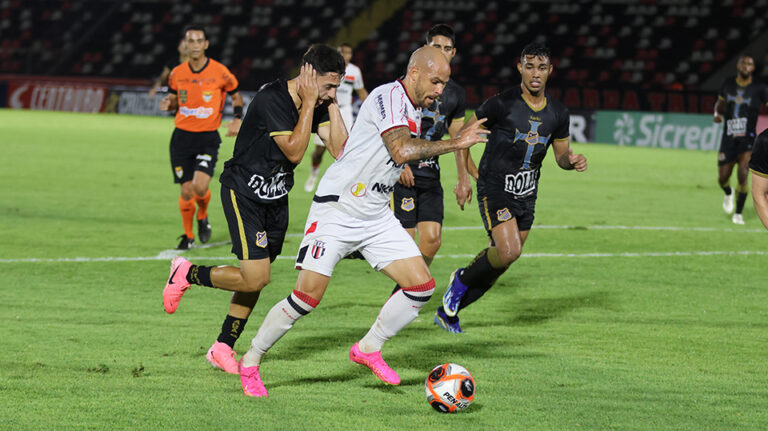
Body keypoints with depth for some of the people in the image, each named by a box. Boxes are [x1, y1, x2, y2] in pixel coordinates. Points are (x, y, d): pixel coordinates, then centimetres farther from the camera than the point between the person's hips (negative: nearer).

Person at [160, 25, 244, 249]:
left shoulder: (220, 72, -5)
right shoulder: (177, 73, 2)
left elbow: (235, 96, 10)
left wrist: (237, 119, -6)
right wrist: (168, 103, -7)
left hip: (208, 138, -2)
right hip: (182, 136, 2)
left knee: (200, 186, -19)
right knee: (186, 191, -1)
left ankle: (203, 216, 15)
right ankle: (188, 235, 20)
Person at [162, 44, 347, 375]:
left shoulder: (318, 103, 0)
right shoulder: (272, 99, -23)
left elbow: (340, 149, -8)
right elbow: (294, 151, -27)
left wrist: (331, 104, -12)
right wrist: (309, 102, -25)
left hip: (276, 197, 8)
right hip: (243, 192, -8)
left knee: (256, 278, 9)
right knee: (256, 278, -16)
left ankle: (222, 348, 21)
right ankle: (187, 274, 7)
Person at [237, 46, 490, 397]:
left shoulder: (415, 111, 11)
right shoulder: (388, 96, -17)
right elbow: (402, 150, -31)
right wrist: (454, 144, -28)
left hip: (376, 216, 9)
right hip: (336, 210, -9)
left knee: (422, 284, -3)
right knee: (309, 295, -13)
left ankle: (368, 349, 14)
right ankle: (251, 361, 5)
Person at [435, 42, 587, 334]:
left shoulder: (558, 113, 2)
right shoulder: (502, 104, -13)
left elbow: (562, 154, 14)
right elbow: (464, 134, -3)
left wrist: (572, 161, -10)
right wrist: (463, 178, -10)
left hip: (526, 195, 6)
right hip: (495, 187, -6)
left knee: (500, 263, 8)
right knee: (509, 251, -24)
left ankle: (448, 311, 25)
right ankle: (463, 279, 5)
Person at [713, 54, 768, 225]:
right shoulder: (728, 83, 6)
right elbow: (720, 102, 22)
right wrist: (717, 113, 0)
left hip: (748, 139, -3)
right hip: (728, 138, 3)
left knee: (743, 173, -24)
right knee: (722, 179, 2)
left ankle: (738, 213, -7)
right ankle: (728, 193, 42)